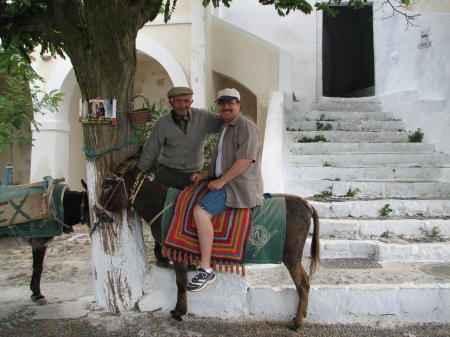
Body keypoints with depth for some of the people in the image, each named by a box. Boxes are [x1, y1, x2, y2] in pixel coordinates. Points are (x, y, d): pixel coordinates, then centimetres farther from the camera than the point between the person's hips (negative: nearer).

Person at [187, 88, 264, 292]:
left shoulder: (246, 127, -11)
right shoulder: (225, 128, 20)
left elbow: (245, 159, -22)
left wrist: (221, 181, -21)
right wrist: (204, 175, 9)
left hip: (241, 186, -11)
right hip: (223, 182, 11)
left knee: (201, 211, -27)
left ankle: (206, 271, -23)